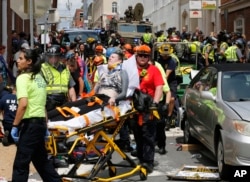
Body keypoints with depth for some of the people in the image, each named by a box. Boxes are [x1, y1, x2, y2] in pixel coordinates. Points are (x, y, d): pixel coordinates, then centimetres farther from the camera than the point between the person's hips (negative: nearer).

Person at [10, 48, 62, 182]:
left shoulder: (23, 78, -12)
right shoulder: (39, 78, 14)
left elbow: (23, 104, -23)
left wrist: (15, 125, -17)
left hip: (30, 123, -9)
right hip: (40, 121, 9)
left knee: (21, 163, -3)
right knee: (41, 159, 20)